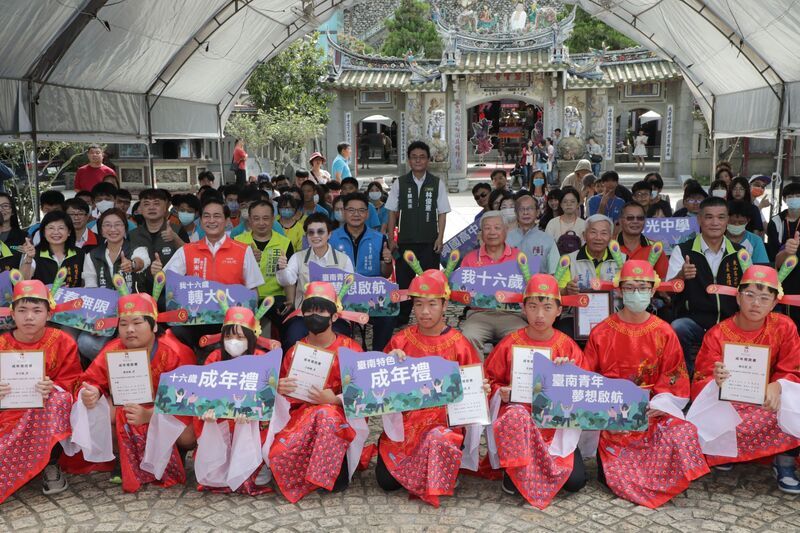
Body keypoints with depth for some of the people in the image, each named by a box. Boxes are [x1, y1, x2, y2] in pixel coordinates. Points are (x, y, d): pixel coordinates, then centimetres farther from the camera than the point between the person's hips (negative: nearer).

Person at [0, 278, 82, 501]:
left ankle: (51, 466, -17)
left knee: (59, 399, -33)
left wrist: (53, 389, -29)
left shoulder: (63, 342, -5)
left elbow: (70, 384, -6)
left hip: (48, 413, 1)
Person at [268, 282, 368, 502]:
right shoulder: (294, 351, 8)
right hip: (301, 414, 3)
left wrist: (334, 399, -23)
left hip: (341, 415, -2)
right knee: (279, 455, -29)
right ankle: (320, 473, 0)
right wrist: (279, 389, -12)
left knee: (325, 413, -40)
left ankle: (336, 470, -18)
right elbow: (285, 395, 14)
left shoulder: (350, 348, -1)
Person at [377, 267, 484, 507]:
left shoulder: (458, 344, -2)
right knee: (386, 481, -11)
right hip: (406, 419, 2)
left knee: (439, 441, -36)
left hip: (445, 418, -2)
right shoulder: (401, 341, 4)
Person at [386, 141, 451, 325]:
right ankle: (401, 320, 17)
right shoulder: (399, 183, 2)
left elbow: (442, 213, 2)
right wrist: (391, 239, 1)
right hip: (405, 241, 1)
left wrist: (440, 238, -6)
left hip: (430, 242, 0)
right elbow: (393, 212, 5)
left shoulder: (437, 184, 1)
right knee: (403, 280, 5)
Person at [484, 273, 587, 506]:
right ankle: (514, 472, -13)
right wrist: (500, 392, -15)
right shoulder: (510, 343, -2)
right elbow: (489, 379, 6)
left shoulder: (567, 346, 1)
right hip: (518, 412, -1)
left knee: (575, 481, -16)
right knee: (516, 416, -39)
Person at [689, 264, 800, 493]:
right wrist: (717, 382, -36)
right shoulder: (717, 334, -9)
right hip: (727, 403, -1)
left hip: (767, 403, 1)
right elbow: (701, 381, -10)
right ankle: (723, 452, 7)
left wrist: (777, 386, -28)